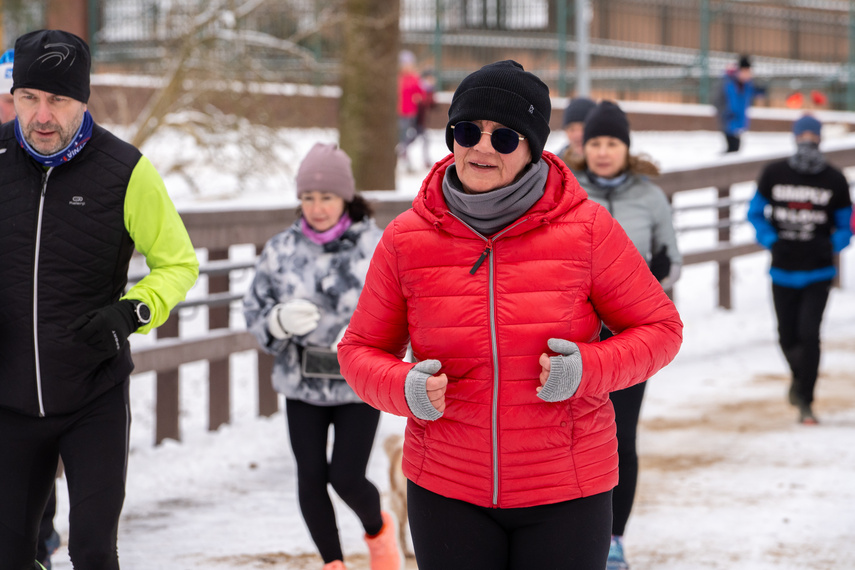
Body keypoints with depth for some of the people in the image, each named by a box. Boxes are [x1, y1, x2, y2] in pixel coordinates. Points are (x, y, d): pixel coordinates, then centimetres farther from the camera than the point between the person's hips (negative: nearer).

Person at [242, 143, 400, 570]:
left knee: (347, 477, -7)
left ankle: (378, 530, 28)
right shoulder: (281, 250, 0)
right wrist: (280, 320, -18)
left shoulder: (375, 247, -8)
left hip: (359, 387, -3)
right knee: (311, 477, 4)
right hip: (302, 385, 3)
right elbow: (254, 312, 4)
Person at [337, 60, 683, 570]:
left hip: (565, 490, -1)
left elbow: (660, 328, 0)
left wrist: (587, 369, -19)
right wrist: (406, 389, -16)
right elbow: (362, 349, 6)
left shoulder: (586, 229, -8)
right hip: (447, 490, 1)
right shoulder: (407, 239, -3)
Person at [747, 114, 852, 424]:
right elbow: (756, 213, 10)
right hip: (783, 271, 2)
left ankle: (805, 401, -4)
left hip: (818, 272, -2)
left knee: (809, 334, -14)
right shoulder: (773, 174, -1)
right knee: (788, 337, 9)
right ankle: (800, 377, 42)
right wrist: (770, 241, -6)